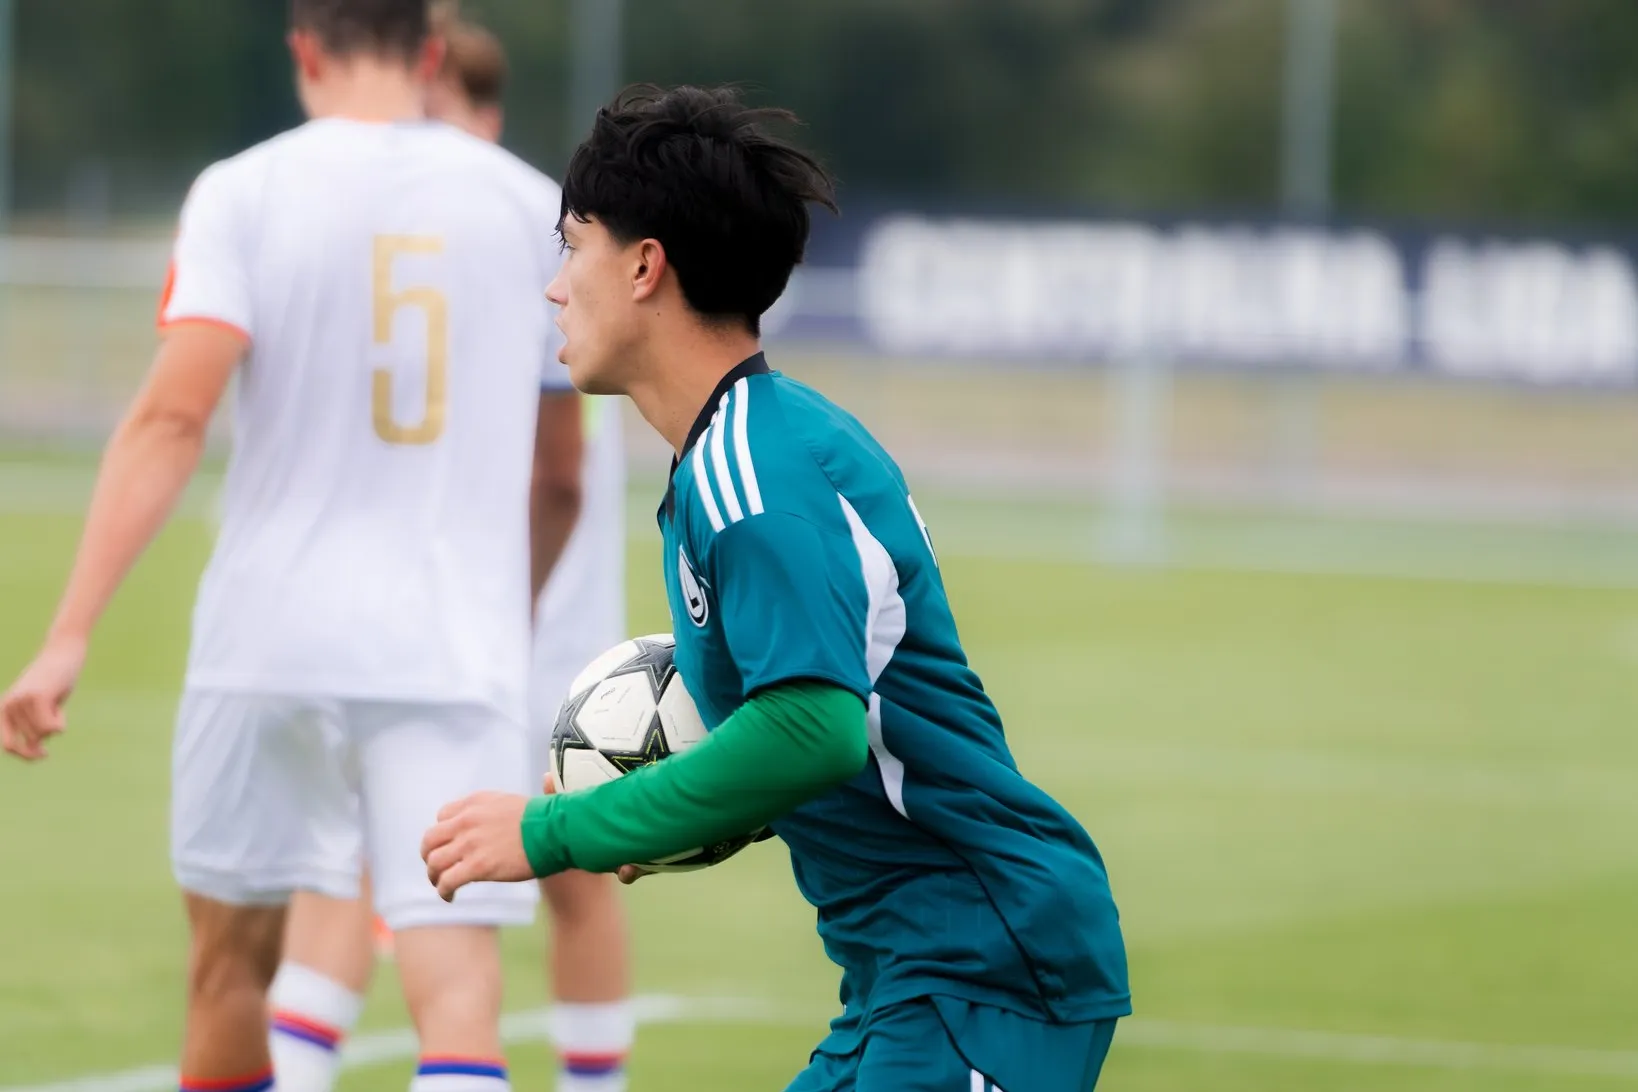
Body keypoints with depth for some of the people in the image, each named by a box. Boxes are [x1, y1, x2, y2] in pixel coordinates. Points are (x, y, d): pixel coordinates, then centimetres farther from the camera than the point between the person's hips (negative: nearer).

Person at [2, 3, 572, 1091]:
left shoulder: (243, 193, -1)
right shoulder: (531, 205, 8)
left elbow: (173, 416, -13)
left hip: (271, 638, 0)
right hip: (459, 653, 0)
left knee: (231, 958, 20)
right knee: (457, 992, -9)